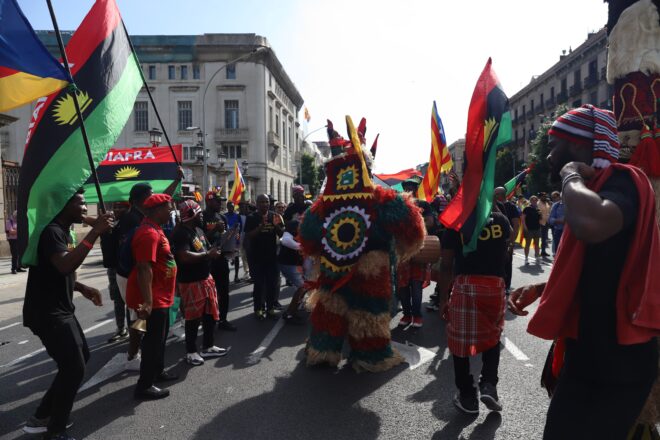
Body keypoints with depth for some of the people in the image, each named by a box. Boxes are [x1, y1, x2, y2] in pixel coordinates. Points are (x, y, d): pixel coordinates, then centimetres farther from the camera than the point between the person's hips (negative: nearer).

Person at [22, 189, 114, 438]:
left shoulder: (64, 231, 14)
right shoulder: (52, 231, -18)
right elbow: (65, 266, -37)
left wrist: (83, 289, 11)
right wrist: (95, 232, -36)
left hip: (60, 310, 11)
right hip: (47, 313, -10)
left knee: (81, 358, 17)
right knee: (74, 368, -7)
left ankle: (42, 417, 27)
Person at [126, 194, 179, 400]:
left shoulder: (154, 229, 11)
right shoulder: (149, 233, -23)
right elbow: (144, 268, -29)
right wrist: (147, 301, -31)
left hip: (160, 295, 10)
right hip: (154, 297, -10)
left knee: (160, 336, 22)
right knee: (154, 339, 0)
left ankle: (158, 371, 37)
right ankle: (144, 386, 12)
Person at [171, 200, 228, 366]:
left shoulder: (198, 229, 12)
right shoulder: (180, 233, -18)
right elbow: (185, 257, -30)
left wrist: (214, 253, -1)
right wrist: (207, 254, -22)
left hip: (206, 278, 9)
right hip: (190, 282, -9)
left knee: (211, 314, 16)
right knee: (193, 318, 3)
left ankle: (208, 347, 31)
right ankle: (191, 351, 20)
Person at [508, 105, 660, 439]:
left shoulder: (621, 181, -17)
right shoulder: (595, 188, 14)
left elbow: (590, 224, -44)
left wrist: (571, 176, -23)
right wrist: (538, 289, 9)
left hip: (615, 365, -10)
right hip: (590, 356, 10)